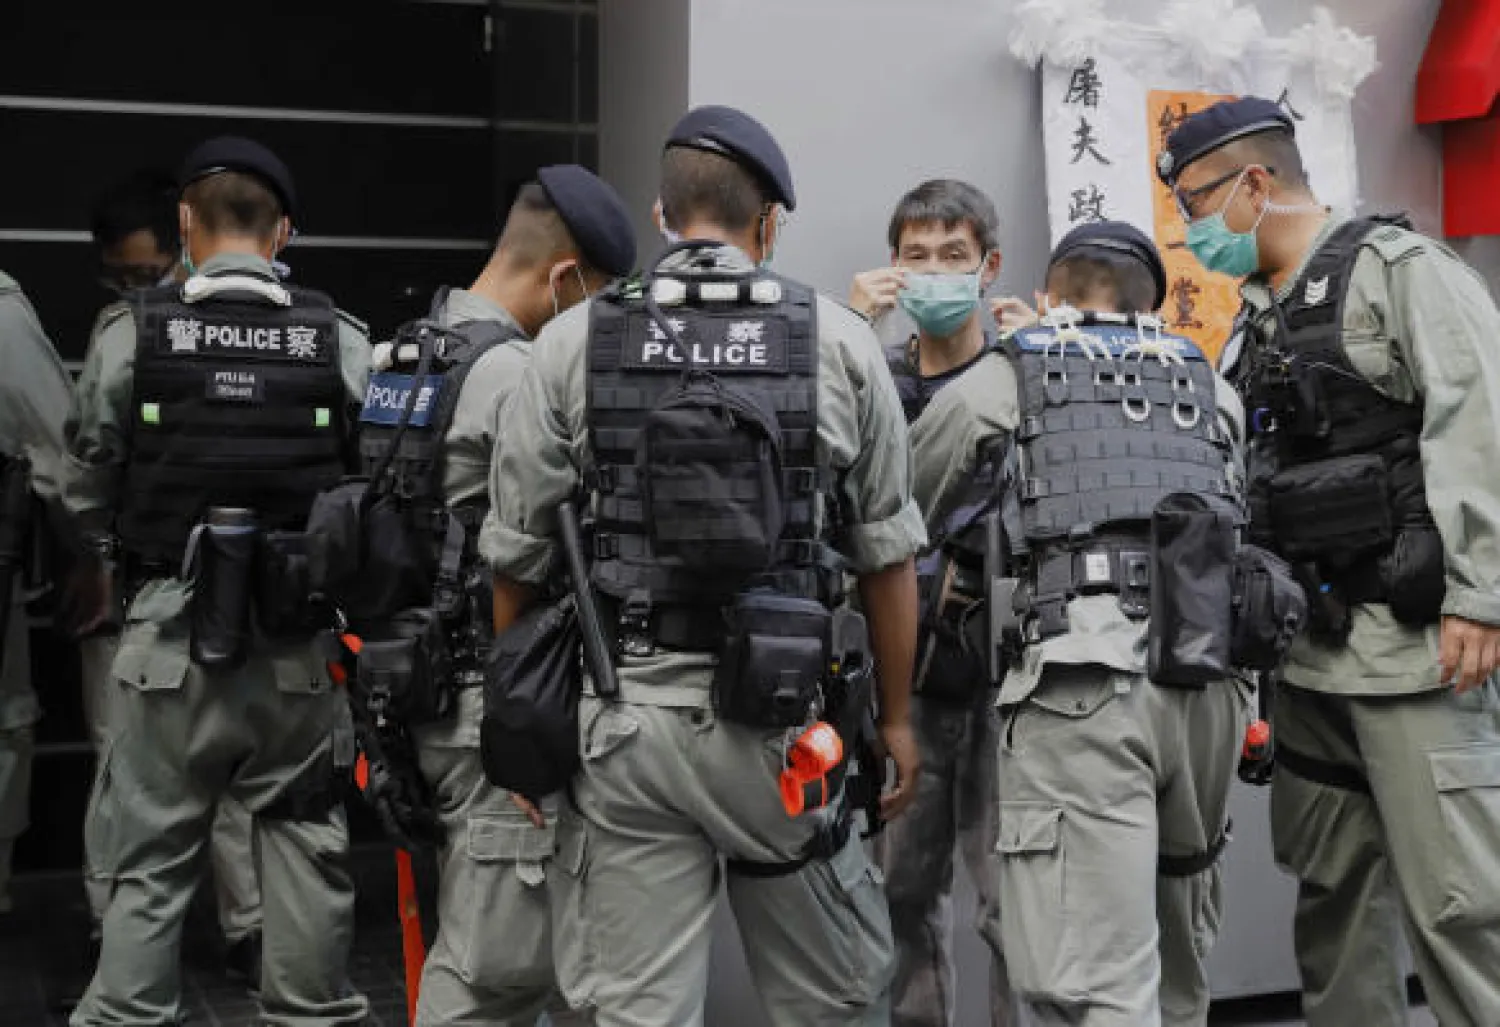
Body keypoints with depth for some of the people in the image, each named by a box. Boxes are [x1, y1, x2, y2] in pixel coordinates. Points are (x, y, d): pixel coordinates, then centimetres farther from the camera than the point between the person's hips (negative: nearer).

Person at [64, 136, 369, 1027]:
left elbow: (87, 497, 3)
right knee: (307, 852, 13)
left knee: (150, 862, 9)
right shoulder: (342, 341, -4)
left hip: (174, 634, 0)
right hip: (299, 639, 1)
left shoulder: (134, 335, -5)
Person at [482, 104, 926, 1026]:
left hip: (622, 718, 1)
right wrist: (897, 718, 14)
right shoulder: (841, 343, 1)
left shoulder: (571, 344, 1)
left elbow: (517, 559, 3)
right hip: (777, 720, 0)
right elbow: (887, 556, 4)